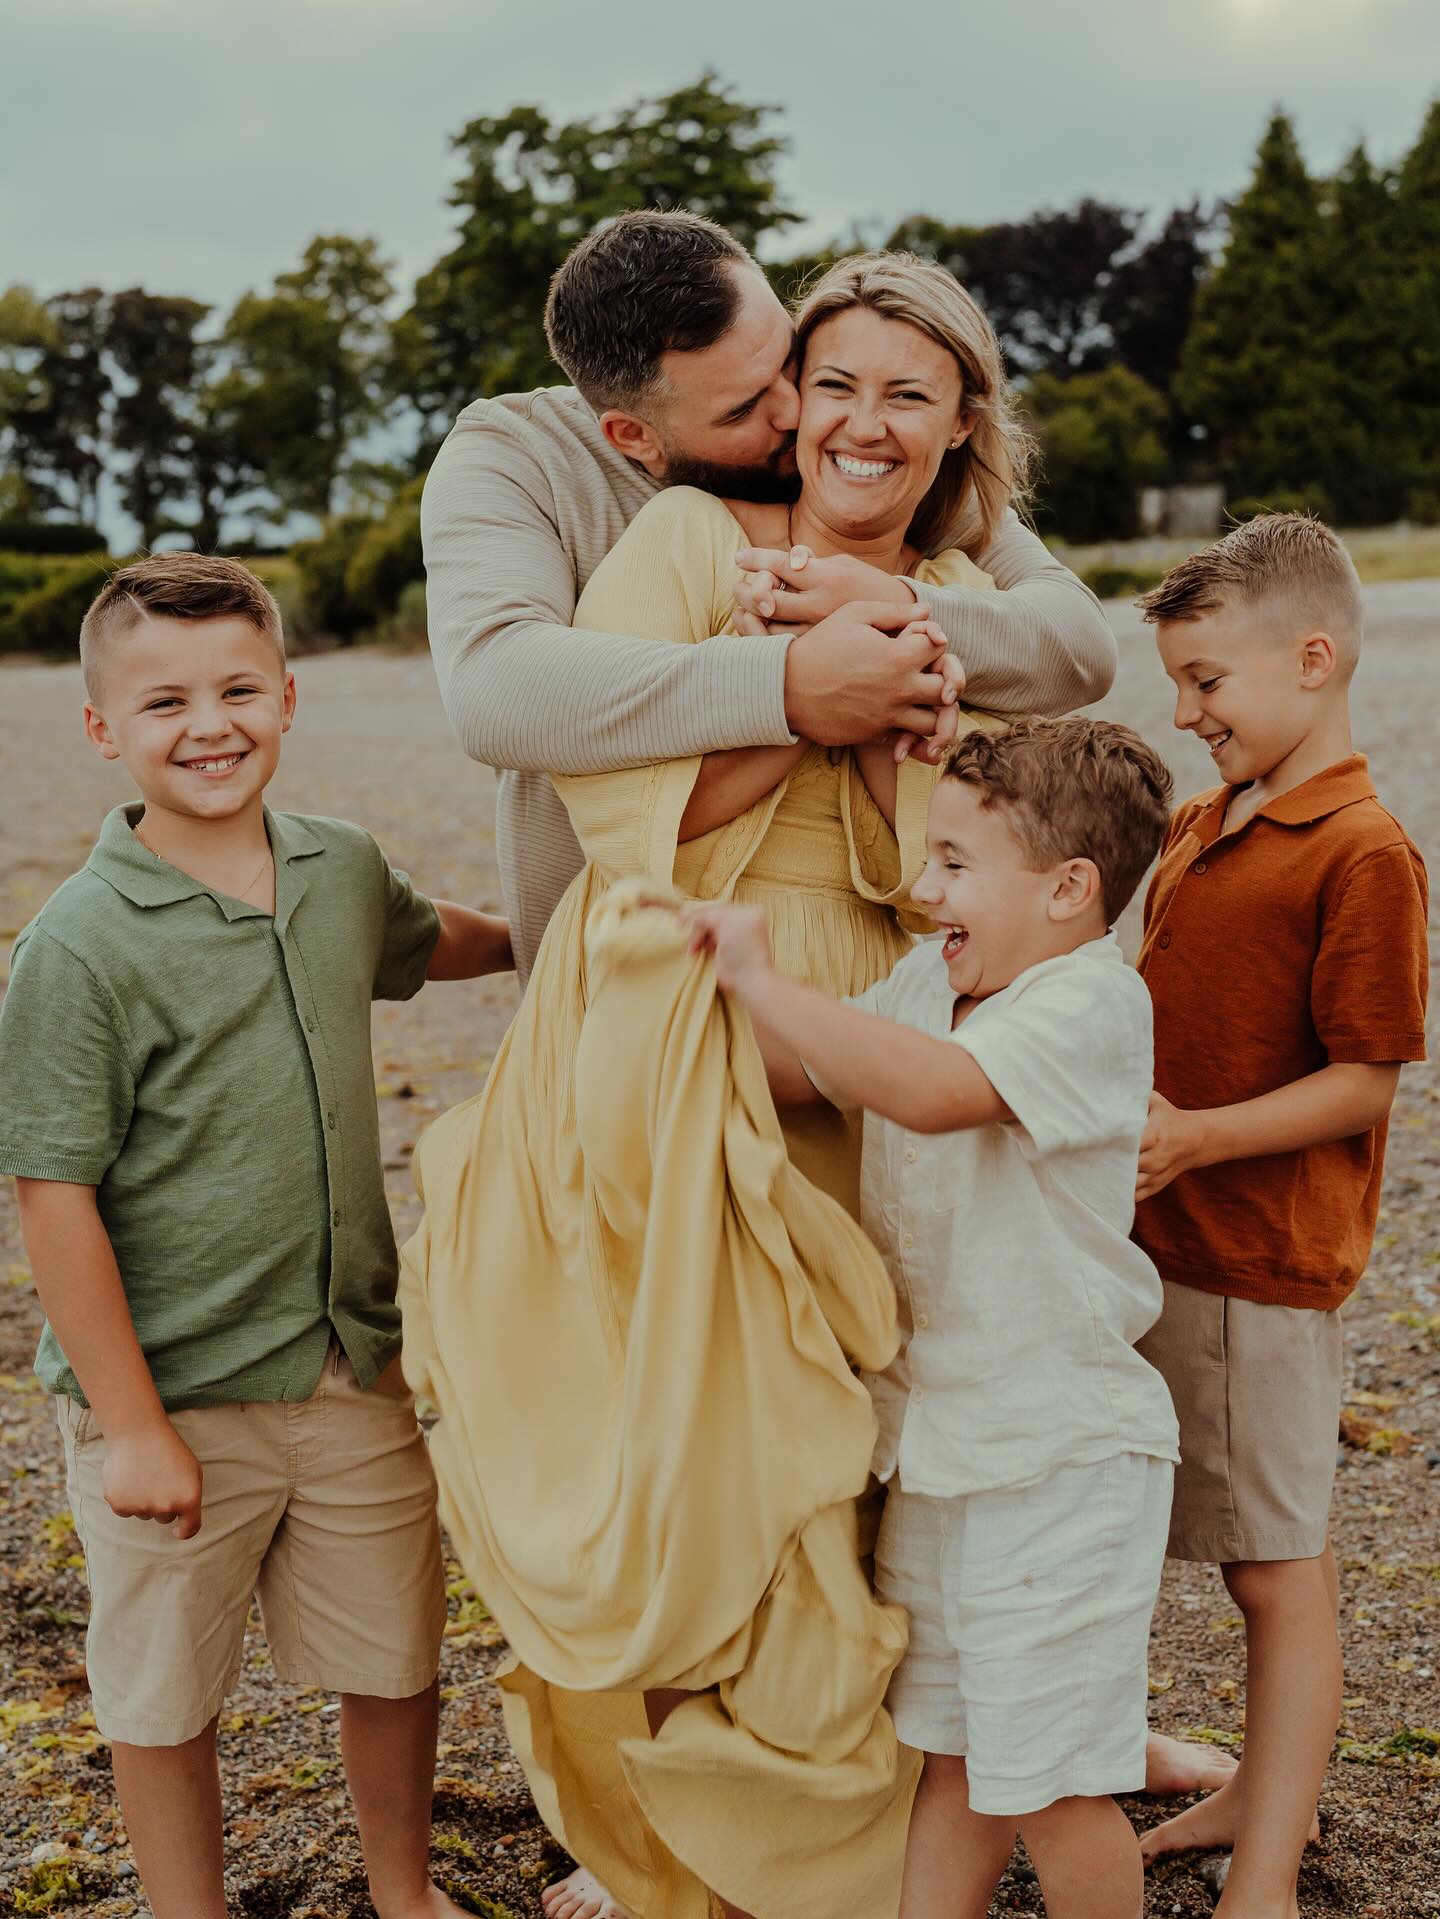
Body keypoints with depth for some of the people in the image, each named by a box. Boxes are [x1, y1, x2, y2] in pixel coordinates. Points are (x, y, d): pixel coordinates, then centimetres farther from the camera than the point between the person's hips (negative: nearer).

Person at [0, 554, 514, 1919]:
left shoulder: (344, 871, 0)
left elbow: (426, 943, 26)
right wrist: (128, 1426, -14)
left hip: (354, 1373, 5)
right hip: (172, 1396, -5)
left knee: (396, 1661, 18)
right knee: (164, 1701, 14)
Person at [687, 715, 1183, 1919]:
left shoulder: (1093, 1003, -20)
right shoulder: (922, 983, 6)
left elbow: (928, 1089, -36)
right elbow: (790, 1076, 10)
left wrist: (761, 980, -30)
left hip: (1063, 1462, -8)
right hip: (933, 1446, 8)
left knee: (1053, 1783, 5)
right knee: (951, 1752, 19)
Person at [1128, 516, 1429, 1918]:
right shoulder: (1199, 825, 11)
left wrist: (1194, 1139, -24)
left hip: (1263, 1263, -8)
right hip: (1165, 1244, 8)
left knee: (1279, 1565, 1)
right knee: (1243, 1547, 20)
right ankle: (1265, 1789, 36)